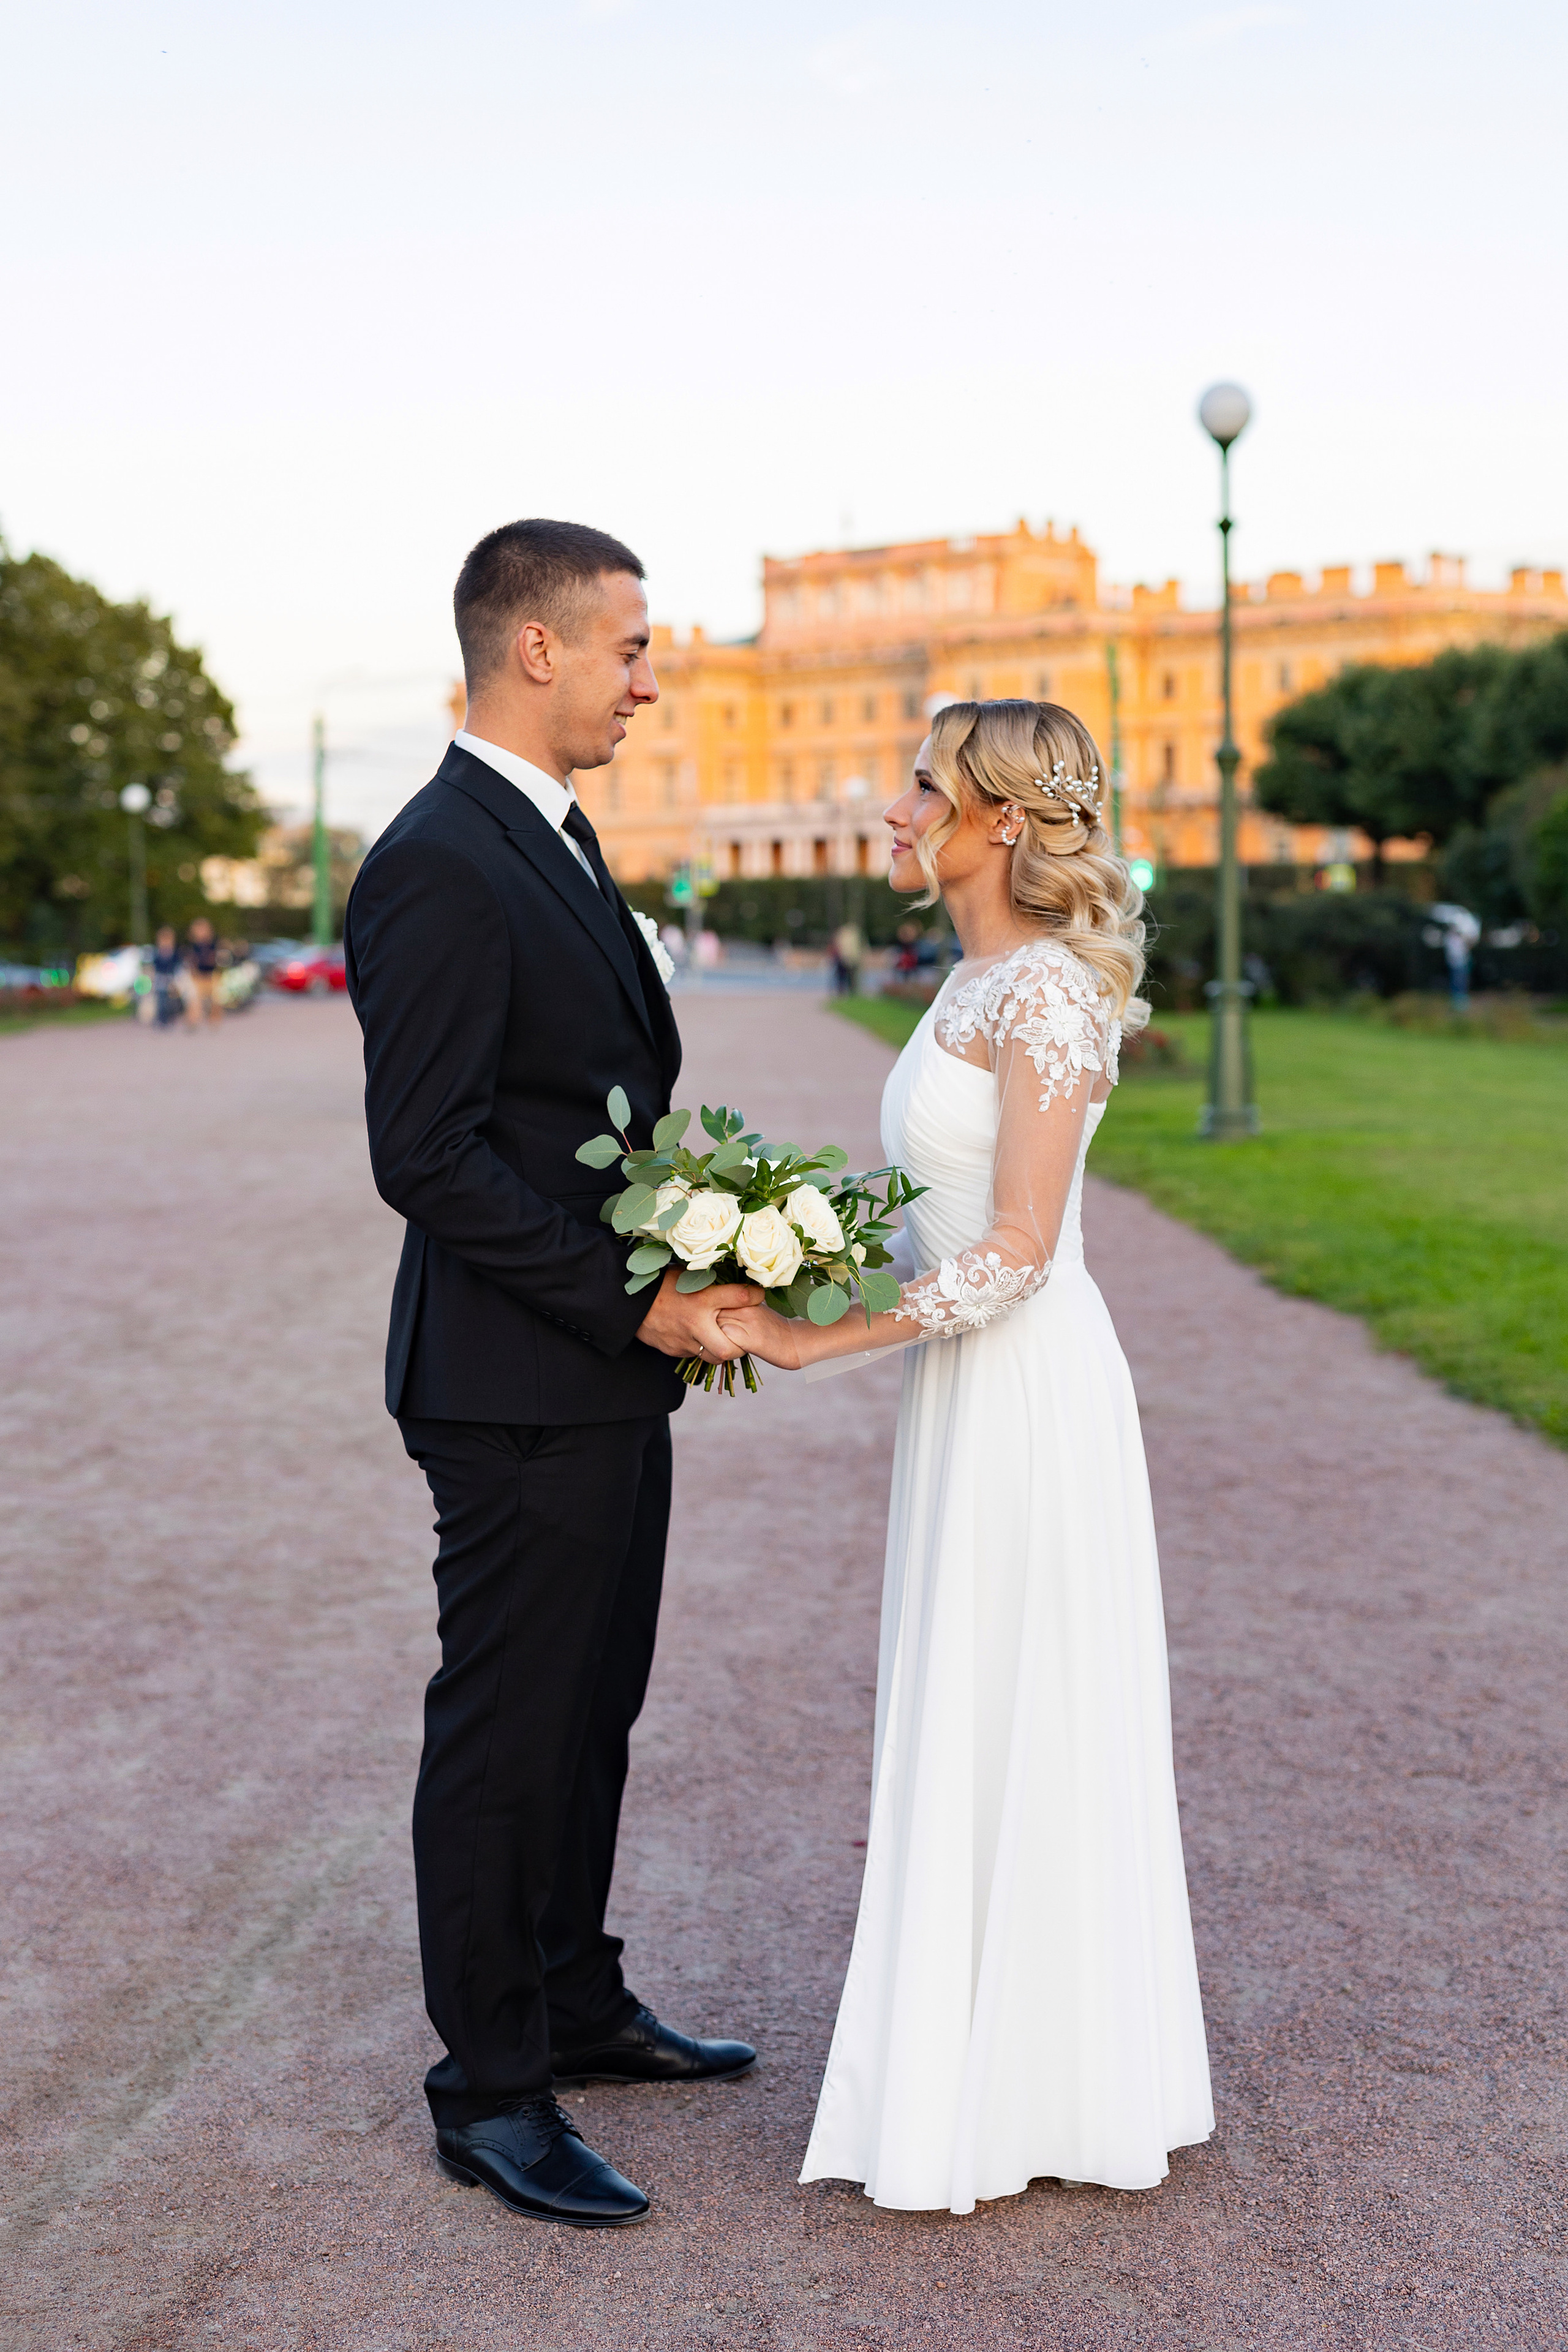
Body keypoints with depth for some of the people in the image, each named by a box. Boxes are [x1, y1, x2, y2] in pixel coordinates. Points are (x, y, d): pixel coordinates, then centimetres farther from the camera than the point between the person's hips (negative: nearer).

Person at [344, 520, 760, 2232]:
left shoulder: (553, 842, 13)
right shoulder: (437, 867, -18)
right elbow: (427, 1156, -23)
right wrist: (635, 1306, -21)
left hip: (607, 1380, 10)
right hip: (519, 1389, -10)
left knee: (591, 1713, 20)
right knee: (507, 1735, 2)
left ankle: (577, 2006, 36)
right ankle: (489, 2093, 17)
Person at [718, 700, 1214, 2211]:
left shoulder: (1047, 986, -17)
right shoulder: (977, 981, 12)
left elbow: (1016, 1249, -22)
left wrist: (814, 1339, -19)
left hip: (1027, 1392, -10)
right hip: (972, 1385, 10)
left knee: (1020, 1734, 1)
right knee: (971, 1733, 17)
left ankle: (1039, 2098, 16)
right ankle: (990, 2061, 31)